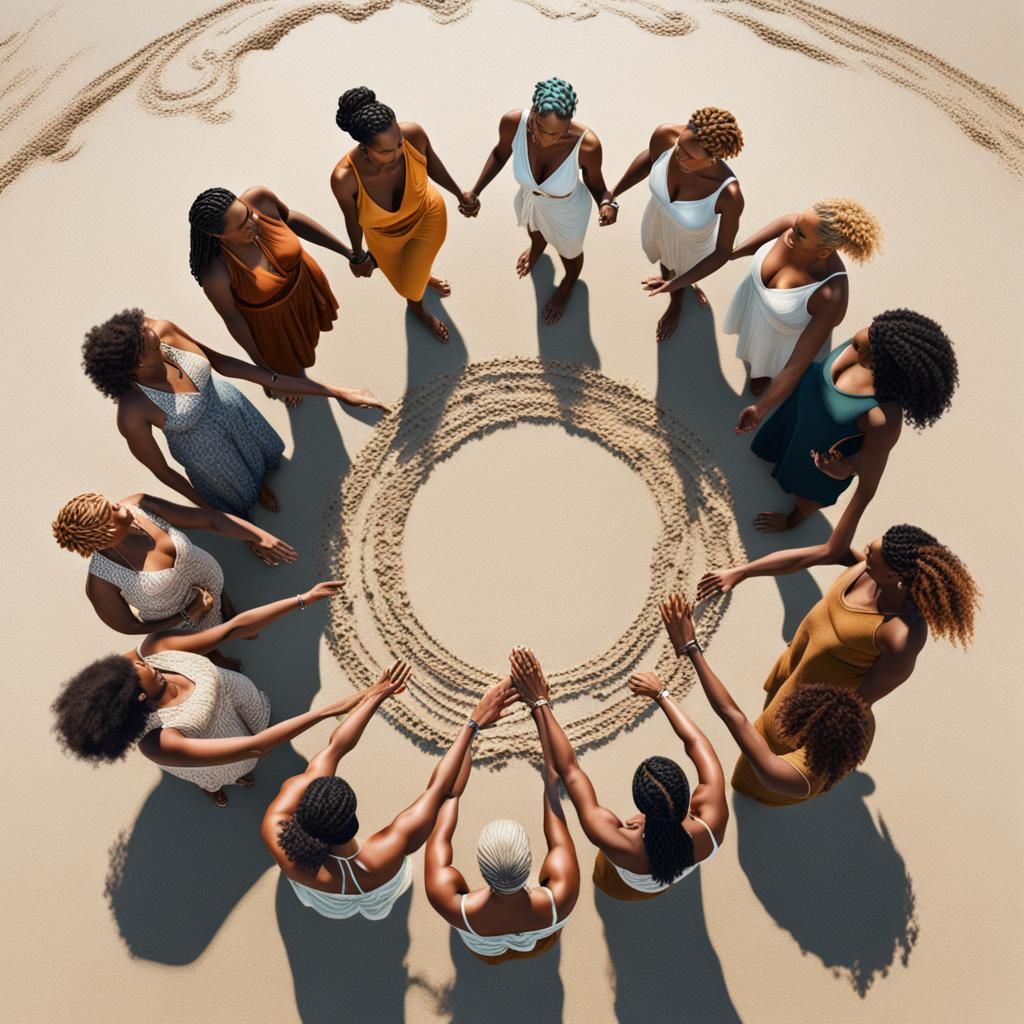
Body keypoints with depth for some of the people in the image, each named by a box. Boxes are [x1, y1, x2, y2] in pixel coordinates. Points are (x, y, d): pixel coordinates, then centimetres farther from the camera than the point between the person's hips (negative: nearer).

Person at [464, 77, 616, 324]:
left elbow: (595, 183, -20)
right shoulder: (512, 123, -35)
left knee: (569, 254, 31)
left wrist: (607, 203, -41)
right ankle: (537, 248, 79)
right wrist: (475, 191, -17)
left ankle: (568, 284, 70)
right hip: (529, 201, 2)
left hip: (567, 215, -2)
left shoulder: (587, 145, -40)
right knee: (534, 230, 38)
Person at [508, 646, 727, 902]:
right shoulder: (712, 824, -41)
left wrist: (540, 703, -36)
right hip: (681, 876, 2)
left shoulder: (621, 847, -46)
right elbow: (697, 742, -27)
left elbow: (568, 771, -39)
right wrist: (661, 694, -17)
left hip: (624, 888, -1)